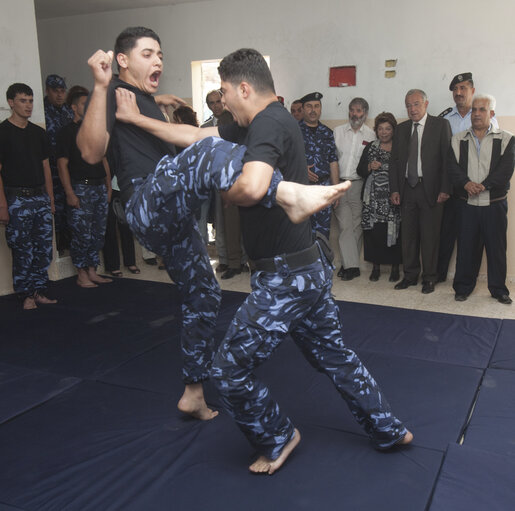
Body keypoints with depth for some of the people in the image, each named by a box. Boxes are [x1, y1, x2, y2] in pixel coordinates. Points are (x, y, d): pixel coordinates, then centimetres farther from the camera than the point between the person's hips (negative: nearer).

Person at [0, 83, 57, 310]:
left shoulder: (38, 133, 13)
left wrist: (50, 198, 12)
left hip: (40, 196, 5)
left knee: (44, 247, 5)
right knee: (22, 249, -2)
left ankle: (39, 291, 17)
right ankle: (26, 295, 10)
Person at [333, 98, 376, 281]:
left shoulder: (371, 135, 7)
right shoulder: (337, 131, 10)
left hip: (359, 185, 0)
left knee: (356, 226, 2)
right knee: (345, 226, -6)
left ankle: (348, 264, 13)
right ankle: (351, 266, -5)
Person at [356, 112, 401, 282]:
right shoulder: (370, 148, 12)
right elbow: (360, 170, 10)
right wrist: (370, 167, -10)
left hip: (393, 198, -2)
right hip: (373, 199, 2)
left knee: (394, 231, -3)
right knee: (374, 232, 0)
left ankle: (395, 267, 9)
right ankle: (376, 266, 13)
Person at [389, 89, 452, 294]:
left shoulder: (441, 125, 1)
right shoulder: (401, 129, 14)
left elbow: (447, 159, -4)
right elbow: (394, 160, 13)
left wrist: (444, 189, -11)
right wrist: (394, 189, 4)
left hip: (430, 189, -4)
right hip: (407, 189, 4)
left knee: (430, 235, 0)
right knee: (408, 235, 8)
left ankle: (429, 278, 12)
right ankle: (410, 275, 20)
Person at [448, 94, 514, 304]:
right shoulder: (458, 140, 9)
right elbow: (453, 167, -2)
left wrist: (483, 185, -19)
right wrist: (466, 184, -20)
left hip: (495, 204, -1)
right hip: (467, 204, 1)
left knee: (497, 247, 5)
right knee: (466, 246, 5)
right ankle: (463, 287, 18)